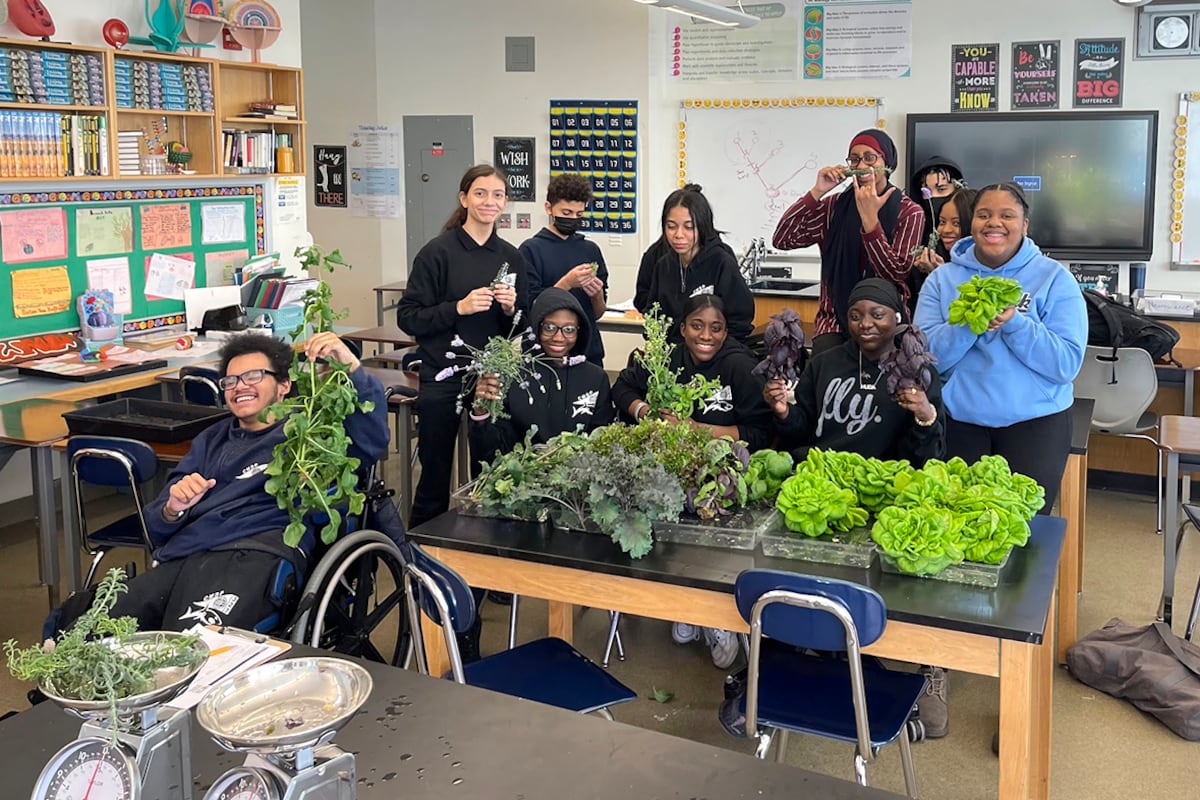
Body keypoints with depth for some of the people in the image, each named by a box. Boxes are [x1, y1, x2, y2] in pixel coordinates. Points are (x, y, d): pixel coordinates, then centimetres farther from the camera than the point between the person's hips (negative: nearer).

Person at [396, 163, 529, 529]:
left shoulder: (511, 257, 8)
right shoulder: (439, 252, -5)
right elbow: (407, 317, -9)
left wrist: (511, 309, -6)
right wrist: (459, 307, -19)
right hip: (442, 378, -4)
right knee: (435, 478, 6)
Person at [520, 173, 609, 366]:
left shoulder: (591, 250, 7)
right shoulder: (531, 249, -5)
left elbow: (598, 313, 10)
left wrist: (597, 295, -11)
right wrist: (565, 284, -20)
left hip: (589, 349, 4)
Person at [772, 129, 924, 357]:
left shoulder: (909, 213, -1)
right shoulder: (835, 206, 5)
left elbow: (896, 274, -14)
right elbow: (782, 240, -5)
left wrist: (869, 218, -21)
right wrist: (816, 192, -12)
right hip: (835, 318, 1)